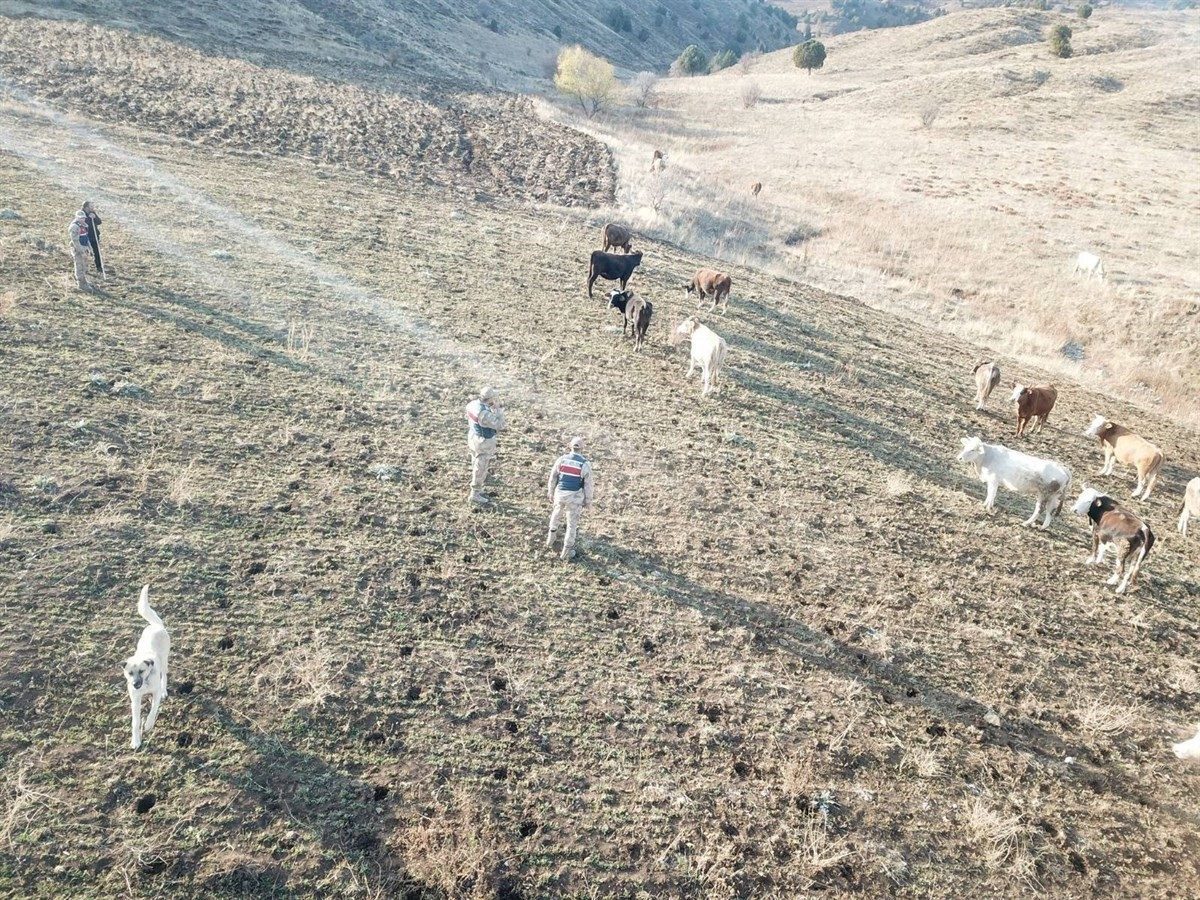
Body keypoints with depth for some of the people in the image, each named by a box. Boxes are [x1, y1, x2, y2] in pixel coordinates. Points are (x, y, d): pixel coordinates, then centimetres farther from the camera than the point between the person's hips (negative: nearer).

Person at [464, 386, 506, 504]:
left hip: (473, 437, 9)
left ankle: (476, 489, 40)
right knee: (481, 469, 7)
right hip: (484, 443, -9)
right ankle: (475, 494, 18)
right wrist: (498, 408, -22)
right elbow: (500, 426, -27)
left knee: (476, 465, 24)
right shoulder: (485, 414, -33)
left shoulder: (472, 404, -7)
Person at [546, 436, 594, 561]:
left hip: (560, 494, 3)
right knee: (572, 523, 10)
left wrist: (551, 492, 17)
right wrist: (588, 501, 3)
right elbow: (588, 485, -9)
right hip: (575, 497, -3)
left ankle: (550, 540, 43)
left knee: (556, 516, 29)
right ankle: (567, 551, 17)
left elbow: (553, 478, 1)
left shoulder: (561, 459, -7)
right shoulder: (585, 464, -14)